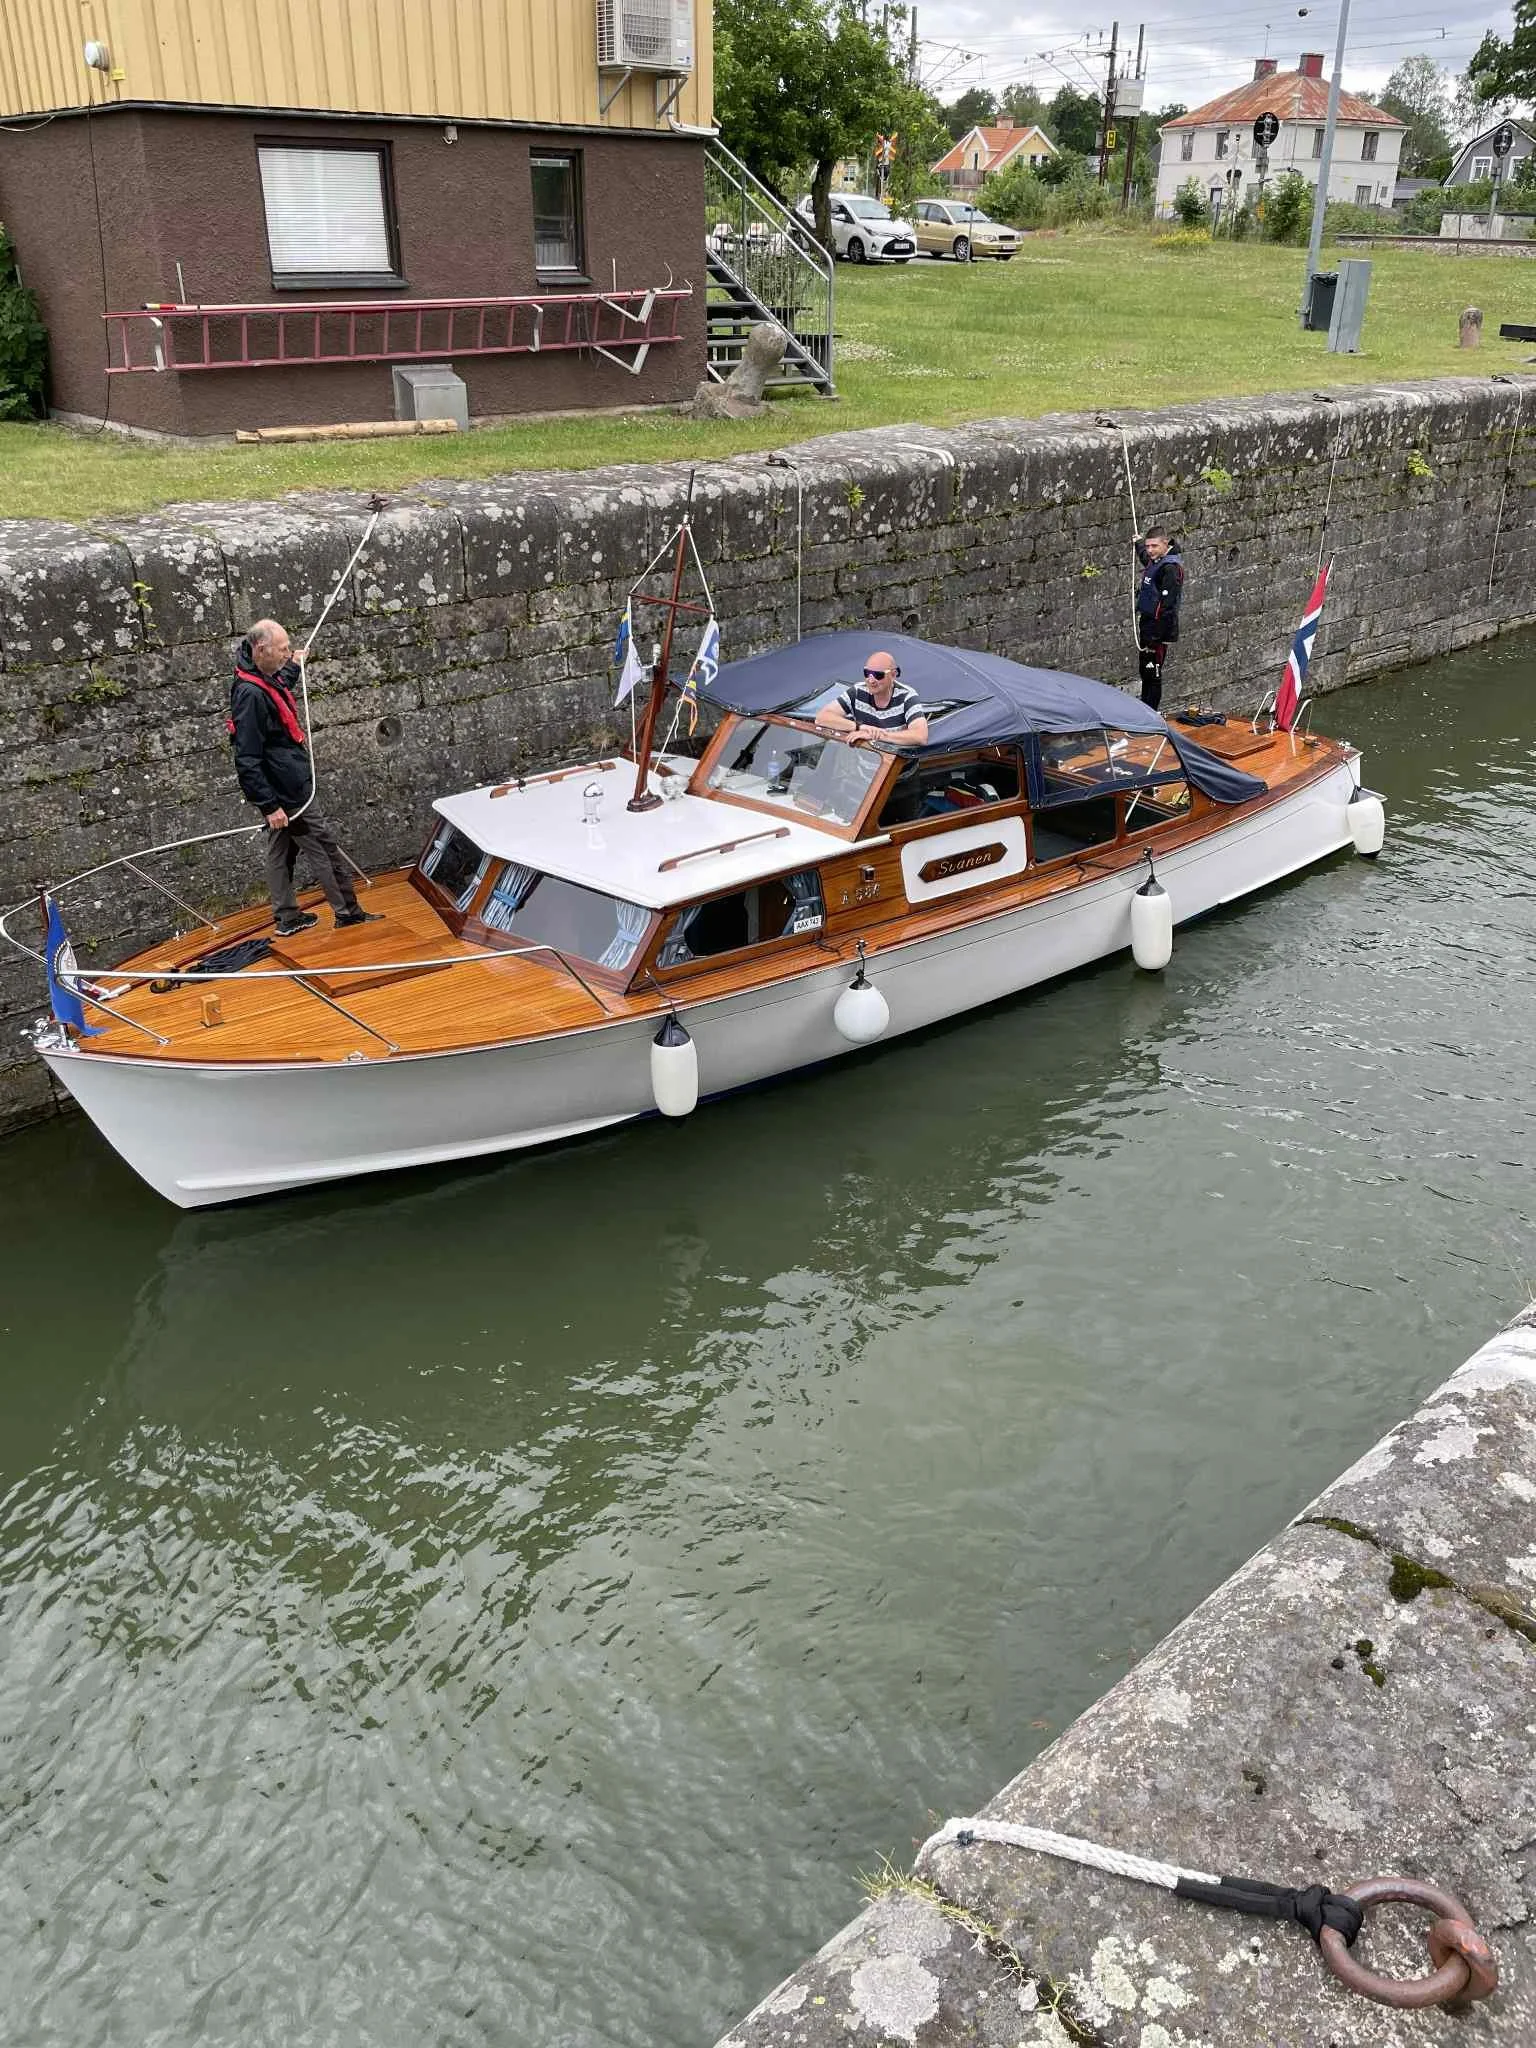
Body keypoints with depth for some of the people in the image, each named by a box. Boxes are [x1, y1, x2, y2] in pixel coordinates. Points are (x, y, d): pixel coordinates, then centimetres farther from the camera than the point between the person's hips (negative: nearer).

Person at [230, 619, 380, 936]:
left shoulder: (266, 679, 5)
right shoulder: (250, 695, -25)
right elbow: (247, 761, -26)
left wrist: (294, 665, 43)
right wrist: (270, 806, -25)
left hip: (280, 792, 10)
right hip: (286, 795, -10)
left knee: (281, 852, 15)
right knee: (325, 848, 0)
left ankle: (288, 918, 25)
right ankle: (347, 911, 10)